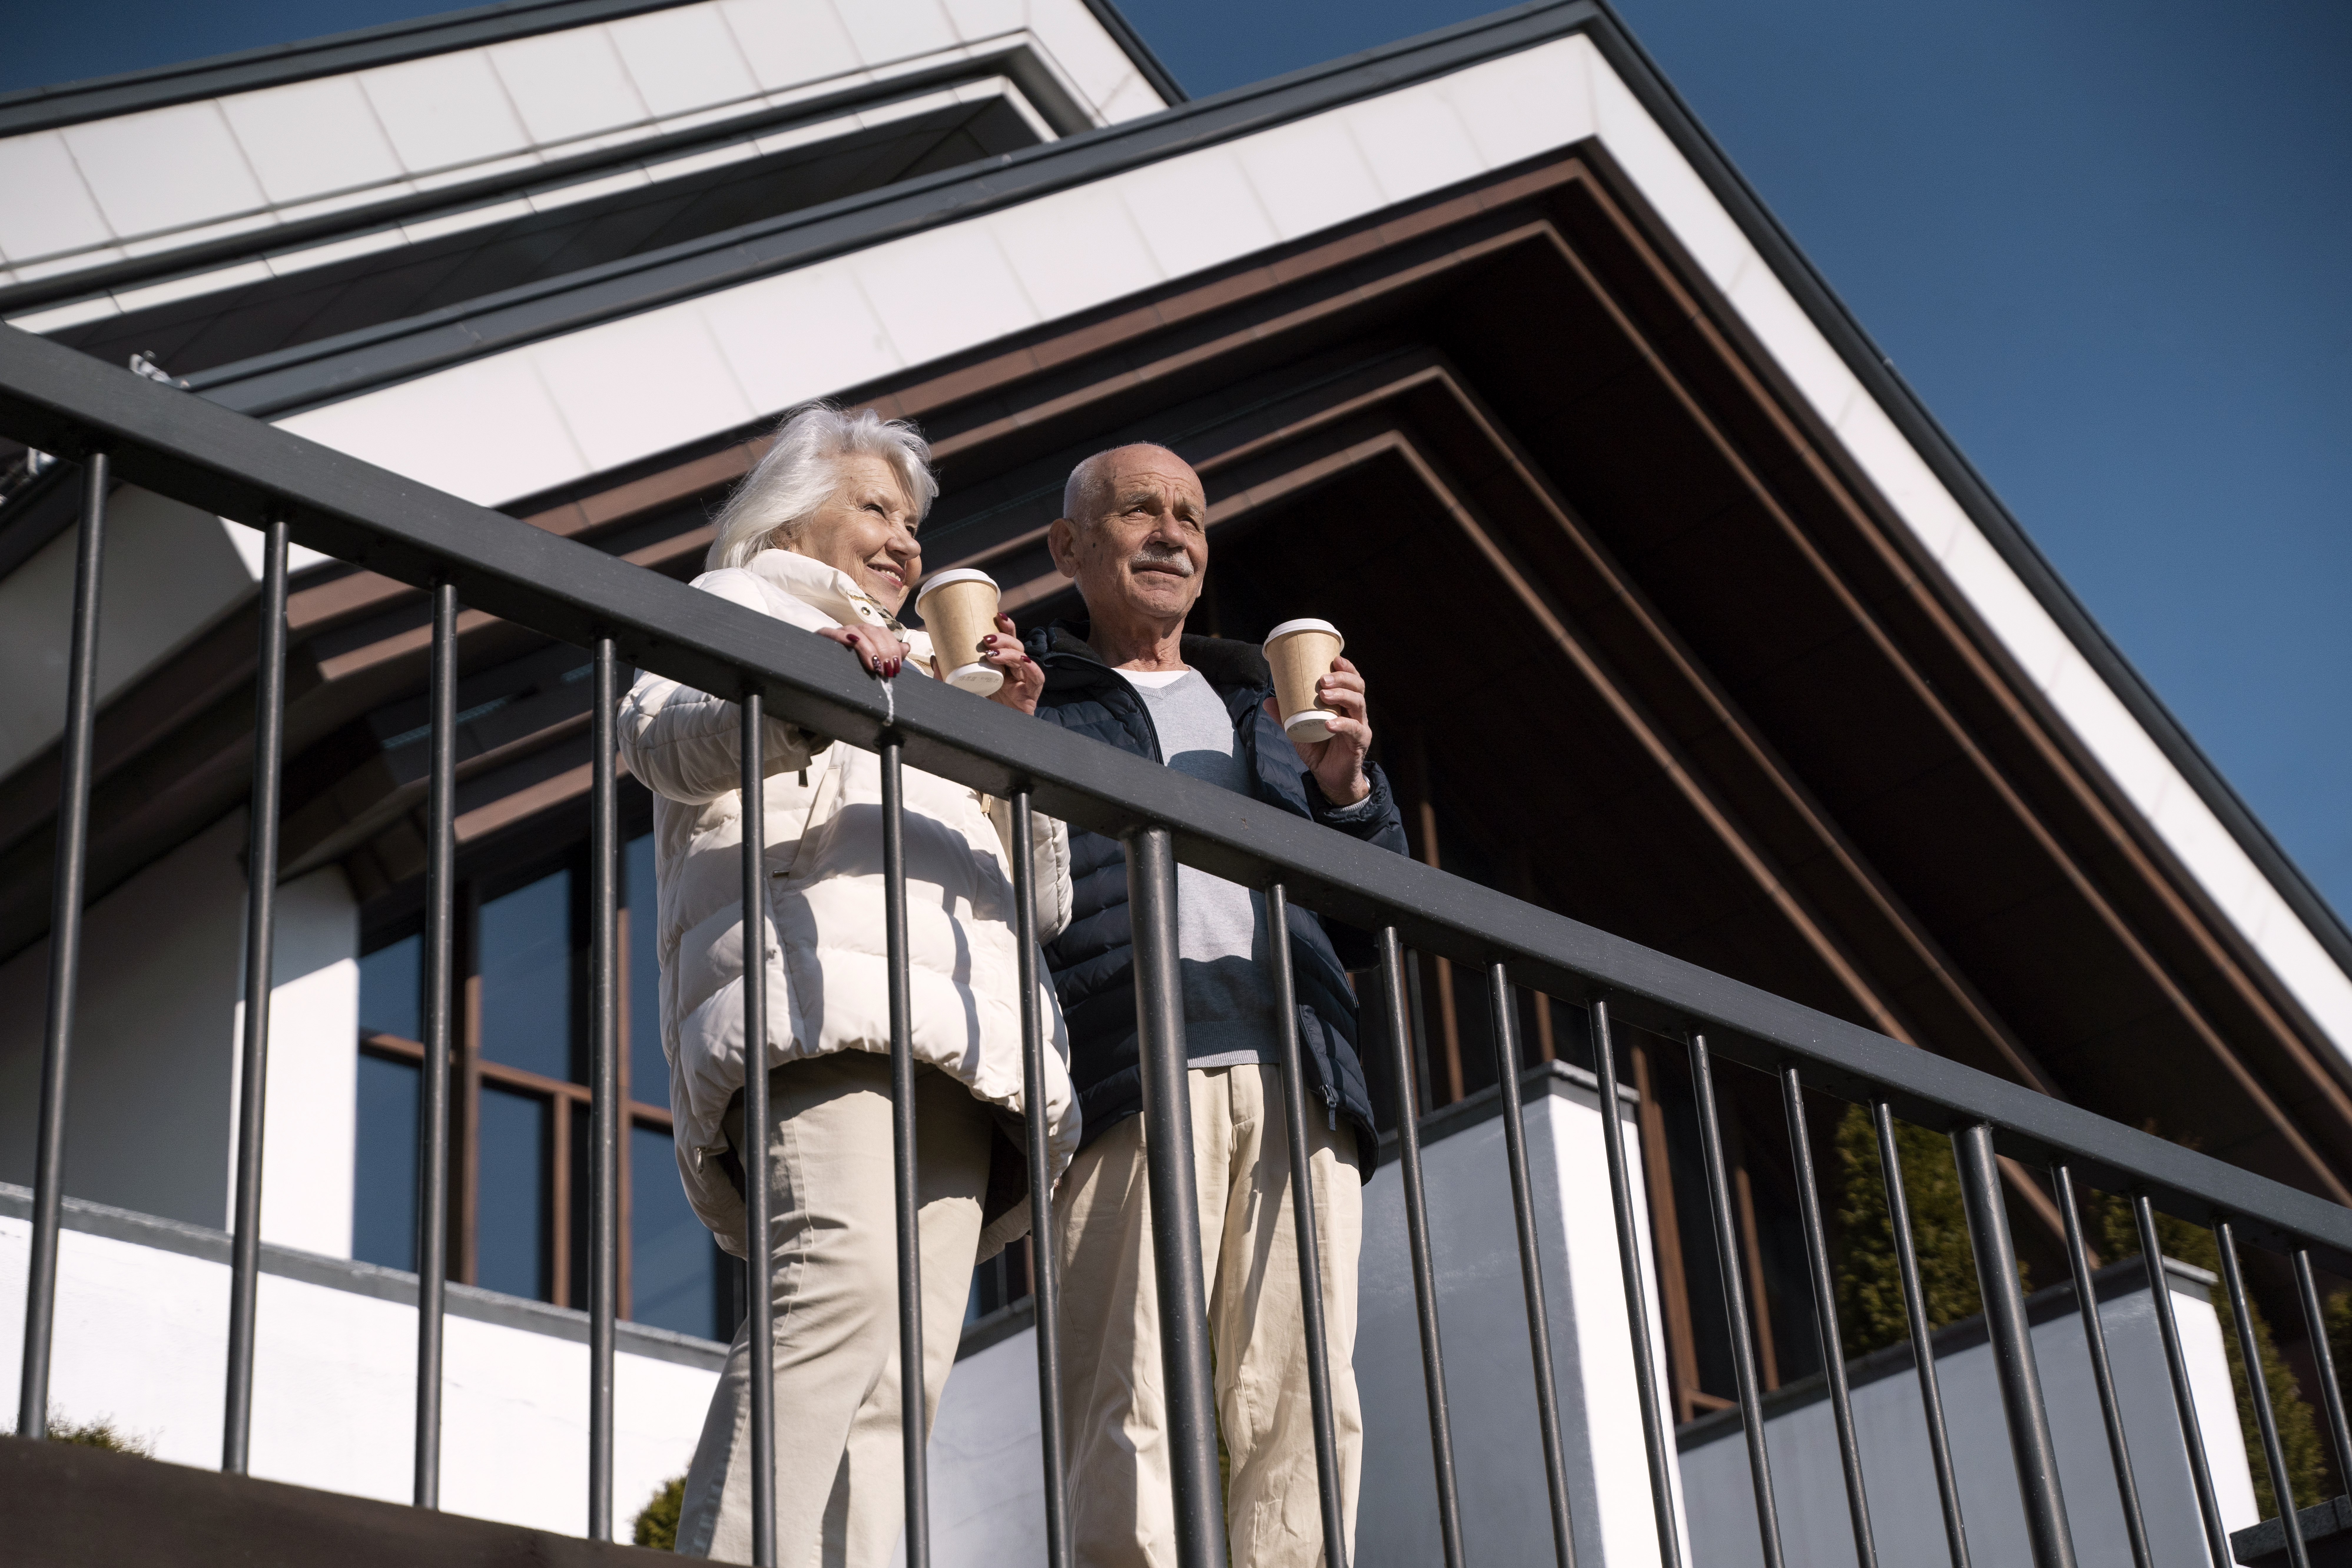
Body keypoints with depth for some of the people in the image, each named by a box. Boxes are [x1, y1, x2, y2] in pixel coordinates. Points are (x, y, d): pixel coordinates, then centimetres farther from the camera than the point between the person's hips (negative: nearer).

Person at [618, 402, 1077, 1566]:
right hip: (818, 982, -6)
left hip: (958, 1029, 6)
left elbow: (1045, 901, 30)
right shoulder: (732, 612, 24)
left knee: (902, 1373, -12)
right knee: (845, 1275, -31)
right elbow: (662, 739, -1)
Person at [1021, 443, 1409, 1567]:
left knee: (1299, 1409, -6)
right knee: (1132, 1416, -14)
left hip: (1293, 1075, 4)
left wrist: (1344, 783, 6)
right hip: (1132, 1078, -4)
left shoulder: (1255, 703, 31)